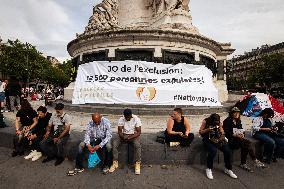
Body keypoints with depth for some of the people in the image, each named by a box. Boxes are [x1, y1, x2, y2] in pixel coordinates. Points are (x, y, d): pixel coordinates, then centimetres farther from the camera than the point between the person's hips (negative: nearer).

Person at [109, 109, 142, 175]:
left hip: (133, 135, -2)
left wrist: (129, 137, -28)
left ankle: (137, 164, -20)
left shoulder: (136, 119, -15)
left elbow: (139, 132, -16)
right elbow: (119, 131, -7)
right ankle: (115, 163, -10)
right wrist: (123, 137, -28)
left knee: (137, 144, -34)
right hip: (124, 135, 3)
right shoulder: (121, 119, -8)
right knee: (114, 143, -23)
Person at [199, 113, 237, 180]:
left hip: (218, 139, 4)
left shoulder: (219, 123, 1)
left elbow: (222, 133, 7)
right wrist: (207, 129, -23)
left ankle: (228, 169, 6)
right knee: (213, 150, -32)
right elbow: (200, 132, -6)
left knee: (227, 150, -18)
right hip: (208, 139, -4)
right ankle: (209, 169, -10)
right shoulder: (205, 121, -10)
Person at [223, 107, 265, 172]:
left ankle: (243, 163, -14)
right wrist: (235, 135, -22)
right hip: (230, 139, -6)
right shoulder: (227, 121, -5)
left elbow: (242, 130, 15)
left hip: (238, 138, 6)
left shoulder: (238, 121, 18)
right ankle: (255, 160, -14)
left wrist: (242, 134, -7)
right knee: (247, 142, -24)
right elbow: (226, 133, -12)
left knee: (245, 145, -25)